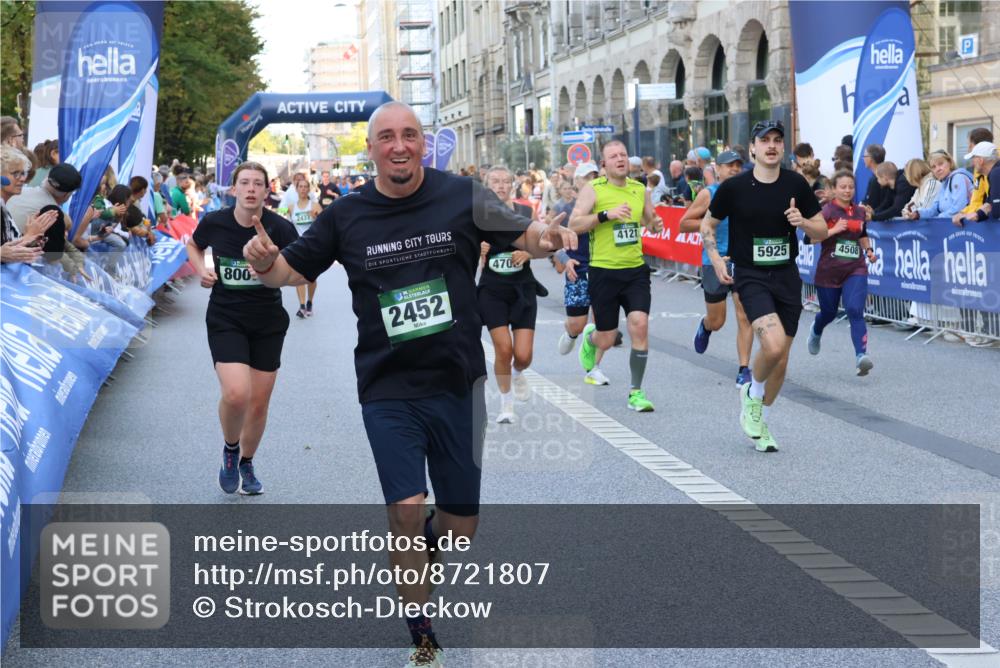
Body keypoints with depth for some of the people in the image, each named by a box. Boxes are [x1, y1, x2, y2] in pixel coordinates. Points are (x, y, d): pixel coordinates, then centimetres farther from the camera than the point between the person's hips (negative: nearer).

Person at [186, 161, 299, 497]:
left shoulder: (280, 228, -12)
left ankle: (246, 463, 35)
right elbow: (193, 245, 15)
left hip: (268, 324, 1)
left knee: (259, 403, 8)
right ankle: (230, 449, 10)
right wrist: (201, 269, -3)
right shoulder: (214, 222, -7)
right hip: (225, 320, -1)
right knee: (236, 393, -21)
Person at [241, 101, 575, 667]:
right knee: (408, 508, -14)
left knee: (462, 524, 9)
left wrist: (546, 237, -24)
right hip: (388, 391, 0)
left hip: (458, 384, 1)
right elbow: (292, 271, 9)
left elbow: (522, 234, 0)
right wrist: (263, 263, -14)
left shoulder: (461, 196, -4)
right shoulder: (347, 216, 0)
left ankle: (422, 543, 47)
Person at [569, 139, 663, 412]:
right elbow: (574, 225, -14)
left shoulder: (640, 189, 8)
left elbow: (649, 221, 24)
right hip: (603, 272, -3)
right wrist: (606, 214, -24)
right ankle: (589, 336, 44)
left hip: (636, 270, 3)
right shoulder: (592, 189, -5)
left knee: (640, 325, -14)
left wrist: (655, 224, 0)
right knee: (606, 341, 4)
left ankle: (636, 392, -2)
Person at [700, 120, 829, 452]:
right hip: (750, 277, -3)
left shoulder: (796, 184, -1)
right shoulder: (734, 187, -6)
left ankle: (759, 419, 29)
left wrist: (803, 221, -15)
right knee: (773, 345, -25)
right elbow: (707, 224, 8)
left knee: (781, 360, 8)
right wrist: (716, 259, -6)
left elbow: (822, 231, 6)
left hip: (787, 276, 3)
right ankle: (752, 393, 6)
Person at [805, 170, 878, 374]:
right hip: (829, 271, -2)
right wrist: (834, 230, -24)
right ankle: (816, 331, 52)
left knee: (855, 310, -18)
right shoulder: (827, 211, -8)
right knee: (829, 313, 14)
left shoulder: (860, 212, 7)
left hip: (855, 270, 2)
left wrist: (868, 250, 9)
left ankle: (861, 356, -26)